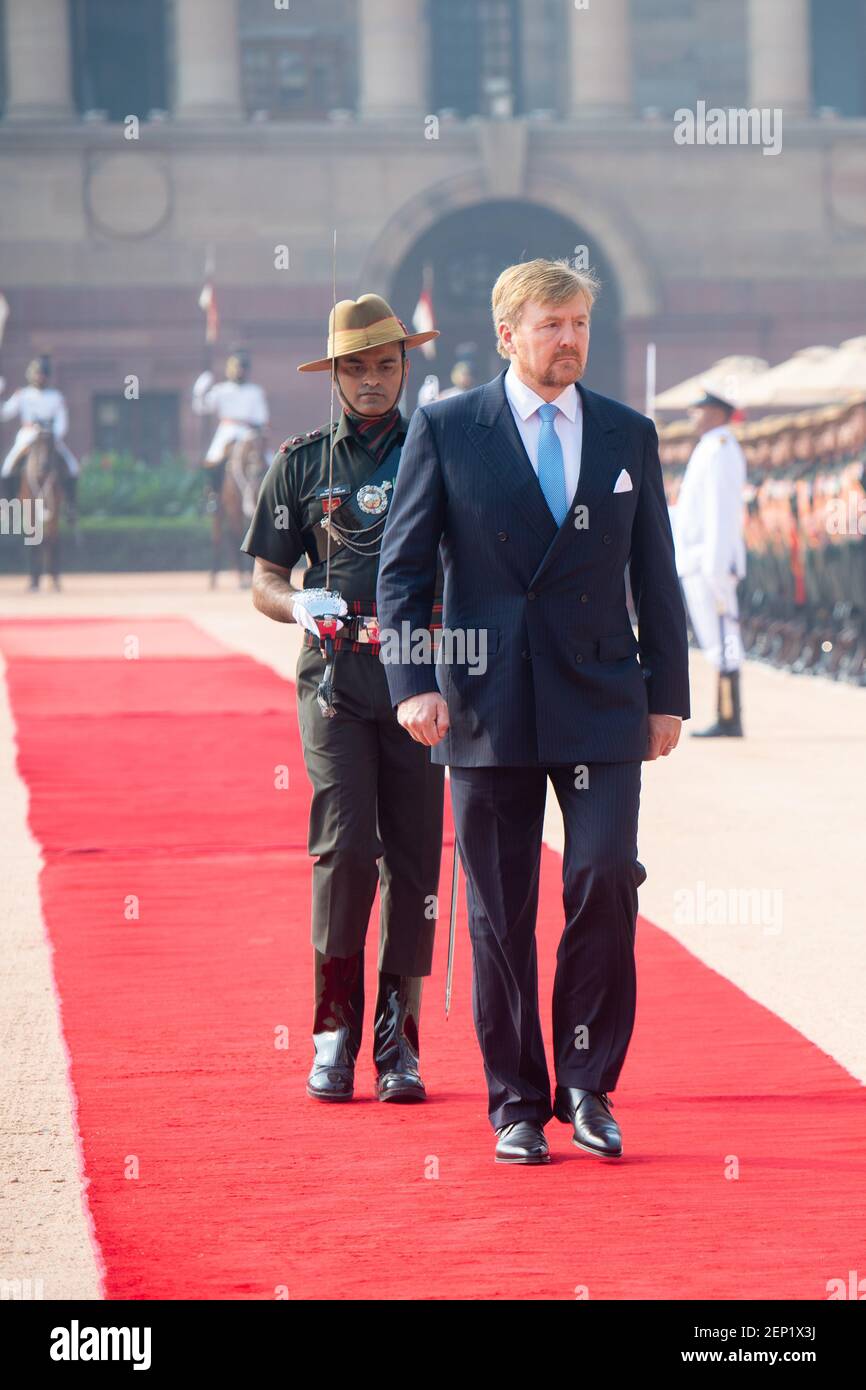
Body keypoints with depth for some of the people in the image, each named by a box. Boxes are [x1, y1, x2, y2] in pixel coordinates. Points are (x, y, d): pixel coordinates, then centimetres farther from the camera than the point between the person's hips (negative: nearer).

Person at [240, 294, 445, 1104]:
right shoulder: (302, 463, 10)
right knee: (344, 847, -13)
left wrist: (443, 613, -7)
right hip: (336, 680, -1)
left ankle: (399, 1042, 7)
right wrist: (301, 605, -11)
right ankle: (334, 1035, -2)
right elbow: (265, 583, 11)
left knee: (413, 857, 0)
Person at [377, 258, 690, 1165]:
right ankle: (517, 1106, 12)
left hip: (601, 701, 1)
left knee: (606, 881, -11)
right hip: (488, 705, -1)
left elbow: (655, 574, 13)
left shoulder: (629, 435, 10)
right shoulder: (445, 431, 2)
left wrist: (668, 695, 9)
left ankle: (588, 1082, 5)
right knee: (499, 912, 2)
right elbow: (402, 566, 1)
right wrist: (411, 682, -10)